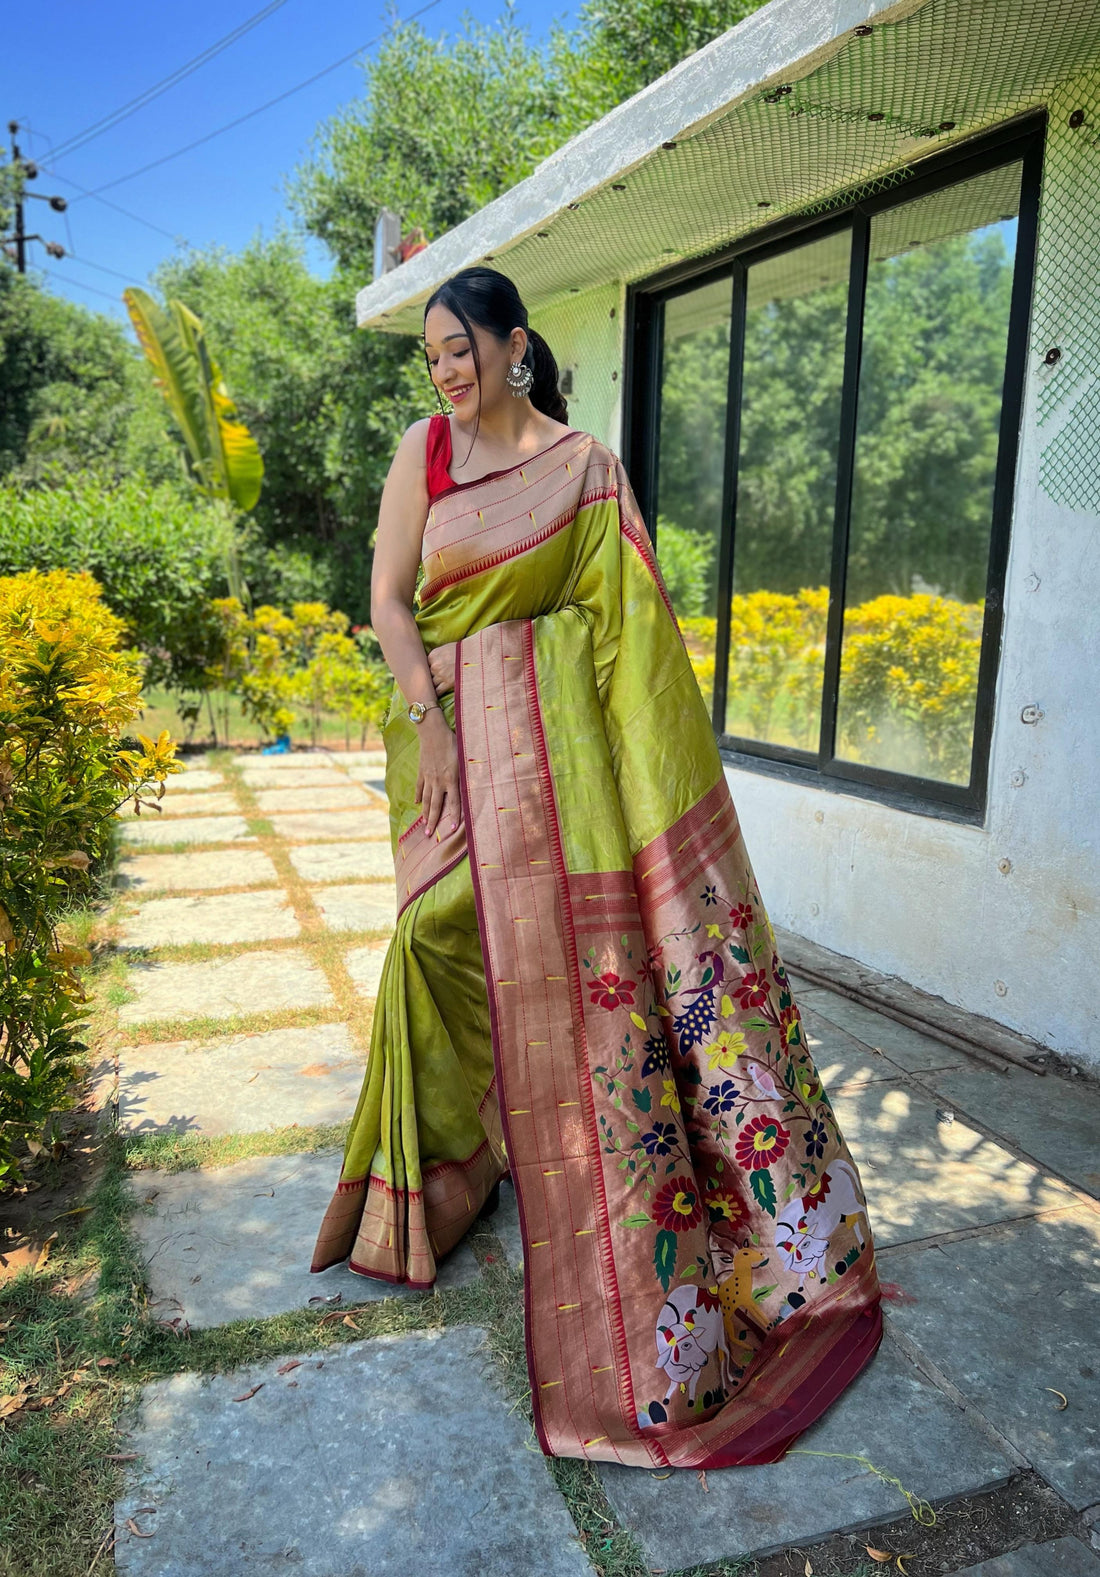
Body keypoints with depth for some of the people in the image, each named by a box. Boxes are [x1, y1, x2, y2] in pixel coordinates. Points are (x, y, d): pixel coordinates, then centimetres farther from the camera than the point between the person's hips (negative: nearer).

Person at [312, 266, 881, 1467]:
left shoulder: (586, 468, 3)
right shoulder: (423, 450, 6)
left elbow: (626, 614, 1)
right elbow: (388, 595, 1)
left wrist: (644, 762, -6)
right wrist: (427, 719, -10)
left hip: (556, 725, -1)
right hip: (453, 720, 2)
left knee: (574, 939, -2)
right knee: (459, 931, 4)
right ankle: (452, 1156, 28)